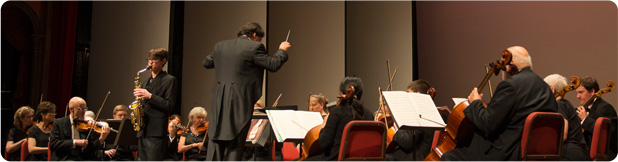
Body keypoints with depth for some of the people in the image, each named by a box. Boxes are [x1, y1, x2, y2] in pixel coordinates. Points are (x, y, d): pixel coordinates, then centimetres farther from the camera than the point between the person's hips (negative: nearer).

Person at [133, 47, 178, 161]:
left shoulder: (170, 80, -3)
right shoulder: (146, 82, 22)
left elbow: (169, 106, -11)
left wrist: (150, 96, -18)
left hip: (156, 131, -8)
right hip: (143, 131, 8)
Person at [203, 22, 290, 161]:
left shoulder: (220, 46, 11)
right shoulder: (255, 47, -7)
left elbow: (206, 63, 23)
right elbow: (273, 65, -3)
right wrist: (282, 50, 14)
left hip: (219, 102, 5)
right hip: (240, 101, -5)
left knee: (215, 142, 11)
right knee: (235, 144, 3)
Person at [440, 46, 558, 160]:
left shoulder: (511, 85, -16)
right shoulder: (545, 87, 10)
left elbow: (488, 125, -18)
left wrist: (475, 103, 0)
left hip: (508, 155, -9)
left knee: (449, 157, -4)